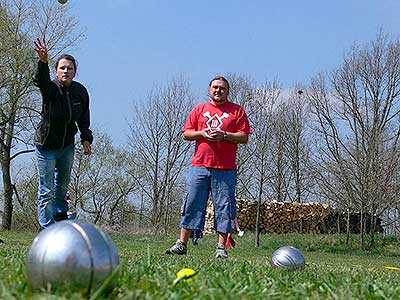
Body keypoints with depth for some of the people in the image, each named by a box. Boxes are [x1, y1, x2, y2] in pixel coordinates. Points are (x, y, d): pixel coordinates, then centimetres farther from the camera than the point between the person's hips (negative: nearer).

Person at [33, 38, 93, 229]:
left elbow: (84, 118, 7)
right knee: (46, 190, -3)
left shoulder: (80, 91, -6)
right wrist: (43, 61, -62)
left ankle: (60, 214, 42)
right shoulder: (50, 89, -19)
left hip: (67, 145, 4)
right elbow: (41, 80, -43)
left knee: (63, 185, 20)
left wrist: (86, 139, -2)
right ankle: (47, 228, 4)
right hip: (46, 146, -4)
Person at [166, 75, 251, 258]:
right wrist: (202, 133, -6)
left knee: (224, 207, -2)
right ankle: (182, 244, 4)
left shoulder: (236, 111, 8)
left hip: (225, 169, -1)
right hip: (199, 166, 2)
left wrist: (224, 135, -11)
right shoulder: (199, 109, 15)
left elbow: (244, 137, 2)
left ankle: (221, 247, 2)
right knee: (192, 204, 0)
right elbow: (186, 134, 12)